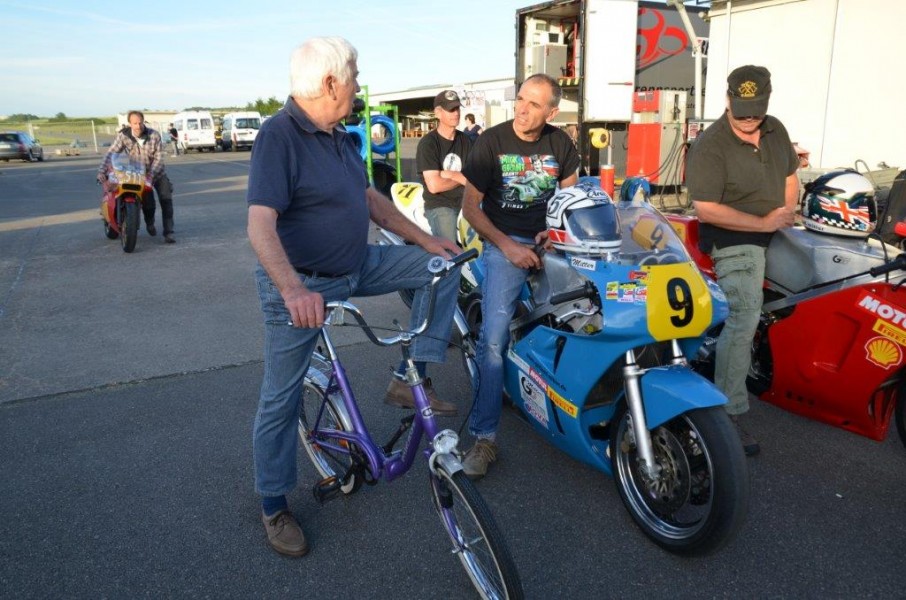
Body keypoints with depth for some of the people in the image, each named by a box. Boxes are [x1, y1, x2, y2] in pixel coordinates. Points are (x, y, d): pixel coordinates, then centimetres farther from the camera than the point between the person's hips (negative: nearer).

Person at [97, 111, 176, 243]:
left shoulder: (154, 135, -15)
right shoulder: (123, 135, -14)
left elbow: (159, 158, -15)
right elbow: (111, 153, -20)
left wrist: (151, 175, -28)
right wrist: (102, 170, -35)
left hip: (157, 172, 1)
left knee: (166, 199, -15)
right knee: (148, 202, -12)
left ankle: (168, 232, -12)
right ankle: (149, 223, 22)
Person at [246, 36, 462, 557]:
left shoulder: (340, 137, 8)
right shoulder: (278, 135, -19)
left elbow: (370, 198, 15)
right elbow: (261, 226, -29)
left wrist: (425, 239, 10)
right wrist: (293, 290, -44)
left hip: (356, 267, 8)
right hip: (301, 285, -8)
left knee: (441, 266, 2)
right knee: (281, 399, 3)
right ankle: (274, 507, 23)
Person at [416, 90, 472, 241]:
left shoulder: (465, 140, 13)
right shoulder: (427, 143, -6)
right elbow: (434, 186, -14)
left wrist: (451, 174, -12)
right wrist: (462, 178, -1)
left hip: (464, 202, 5)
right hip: (439, 206, -5)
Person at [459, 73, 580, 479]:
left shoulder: (559, 142, 8)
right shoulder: (491, 142, -2)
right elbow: (470, 206, -4)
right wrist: (507, 246, -14)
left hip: (551, 242, 4)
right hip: (504, 244, -4)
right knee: (494, 337, -17)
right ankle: (484, 437, -10)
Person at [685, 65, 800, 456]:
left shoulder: (776, 131, 7)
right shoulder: (710, 146, -16)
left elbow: (790, 174, 21)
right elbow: (706, 209, -22)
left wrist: (788, 212, 2)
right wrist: (765, 223, -18)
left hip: (775, 236, 9)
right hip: (737, 243, -8)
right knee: (743, 322, -14)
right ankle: (729, 413, -8)